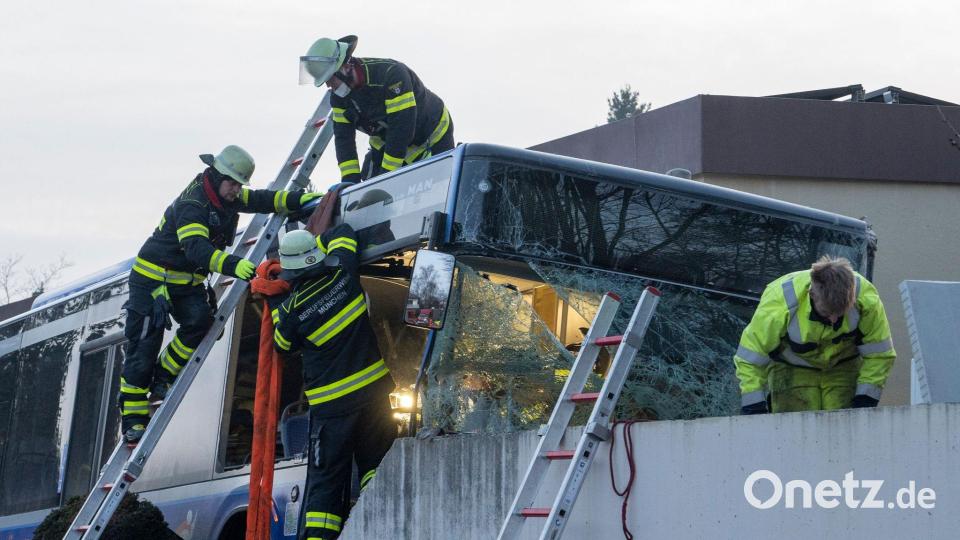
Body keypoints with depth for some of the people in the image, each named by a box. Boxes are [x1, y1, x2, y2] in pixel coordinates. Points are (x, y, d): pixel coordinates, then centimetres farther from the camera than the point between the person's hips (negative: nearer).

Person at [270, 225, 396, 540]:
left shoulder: (292, 310, -13)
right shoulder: (344, 277, -6)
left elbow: (283, 345, 9)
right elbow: (342, 232, 14)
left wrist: (275, 307, 15)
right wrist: (313, 244, 20)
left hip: (331, 404, -2)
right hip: (372, 389, 3)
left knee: (325, 479, 4)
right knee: (375, 463, 13)